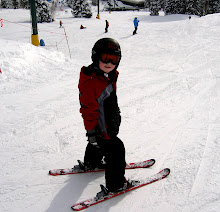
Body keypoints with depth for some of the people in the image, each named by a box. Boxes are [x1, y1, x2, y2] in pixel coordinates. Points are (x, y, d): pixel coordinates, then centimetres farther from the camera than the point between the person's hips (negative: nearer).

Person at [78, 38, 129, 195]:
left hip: (110, 122, 10)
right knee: (115, 150, -2)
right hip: (100, 128, -10)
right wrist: (91, 131, -25)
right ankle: (116, 184, 15)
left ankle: (90, 164, 57)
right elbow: (89, 109, -28)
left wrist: (117, 113, 25)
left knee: (98, 145, 31)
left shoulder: (110, 76, 0)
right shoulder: (91, 82, -31)